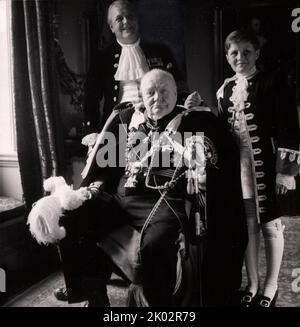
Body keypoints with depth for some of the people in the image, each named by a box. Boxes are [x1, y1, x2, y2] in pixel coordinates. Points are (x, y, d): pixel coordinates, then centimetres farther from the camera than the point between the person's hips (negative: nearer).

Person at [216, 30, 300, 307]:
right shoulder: (225, 91, 10)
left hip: (266, 164, -4)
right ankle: (252, 284, 27)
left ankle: (271, 286, 24)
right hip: (237, 166, 4)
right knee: (248, 225, 12)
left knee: (270, 224, 7)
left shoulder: (272, 82, -5)